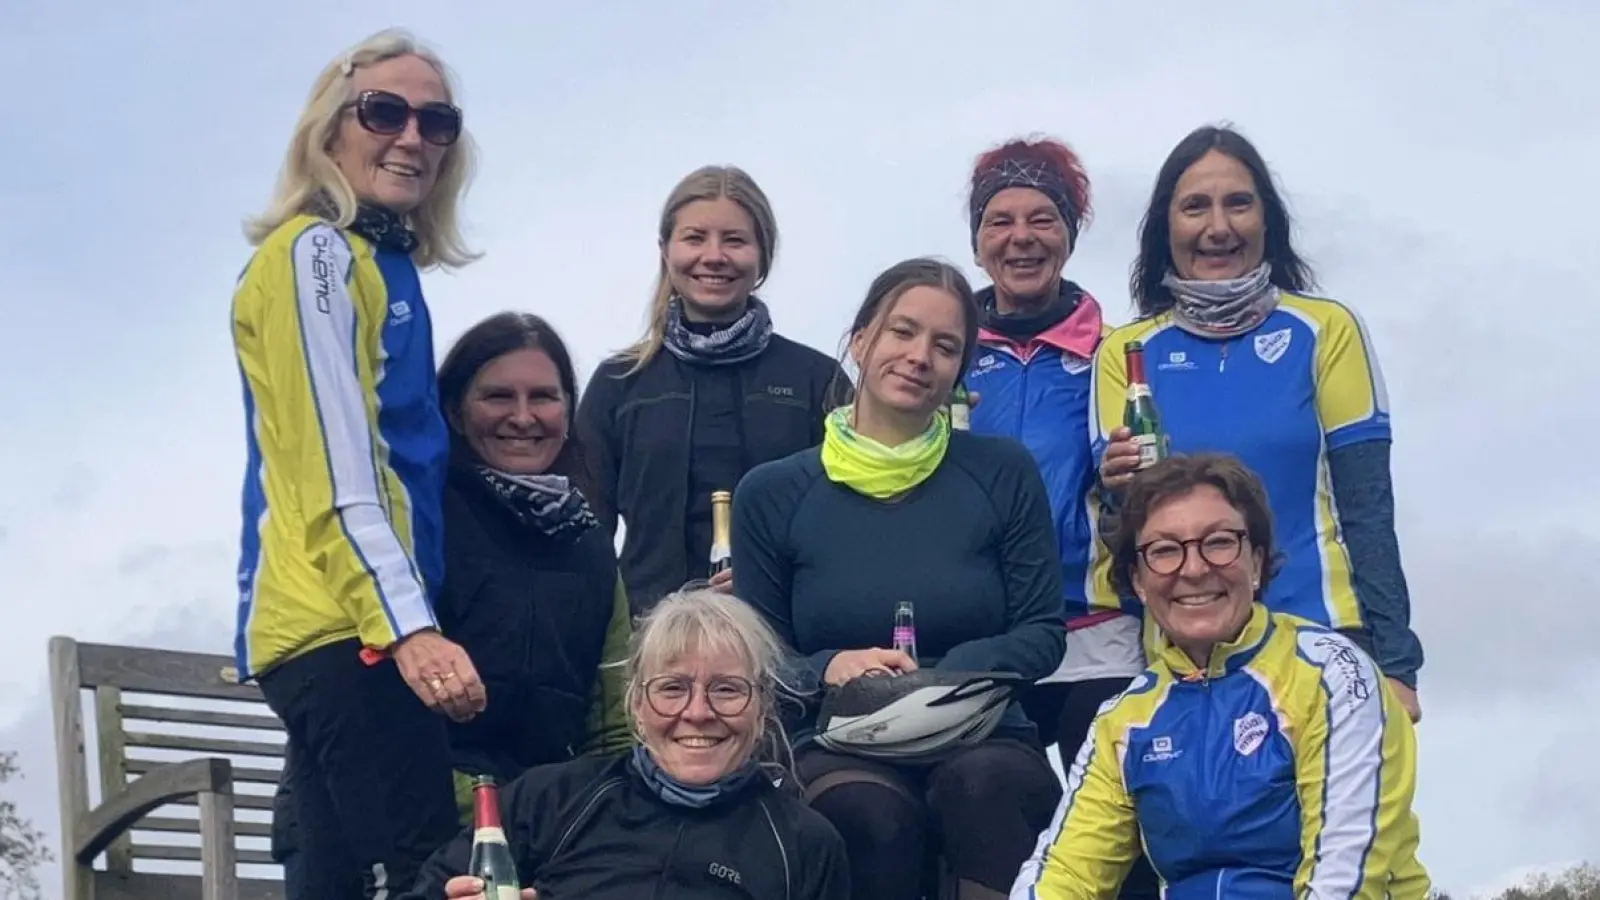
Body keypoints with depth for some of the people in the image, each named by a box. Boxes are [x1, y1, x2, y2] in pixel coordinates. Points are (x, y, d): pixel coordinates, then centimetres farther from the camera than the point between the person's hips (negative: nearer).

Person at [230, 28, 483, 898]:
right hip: (347, 626, -10)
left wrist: (406, 621, 22)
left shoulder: (382, 261, 21)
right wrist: (409, 626, -24)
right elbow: (335, 474, -16)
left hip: (353, 627, 10)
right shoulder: (317, 253, -7)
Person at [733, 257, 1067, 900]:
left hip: (982, 741, 1)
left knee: (983, 783, -36)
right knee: (871, 814, -36)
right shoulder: (772, 495, 7)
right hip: (839, 747, 0)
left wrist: (952, 678, -13)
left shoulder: (1003, 473, 8)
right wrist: (829, 670, -15)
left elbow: (1043, 633, 7)